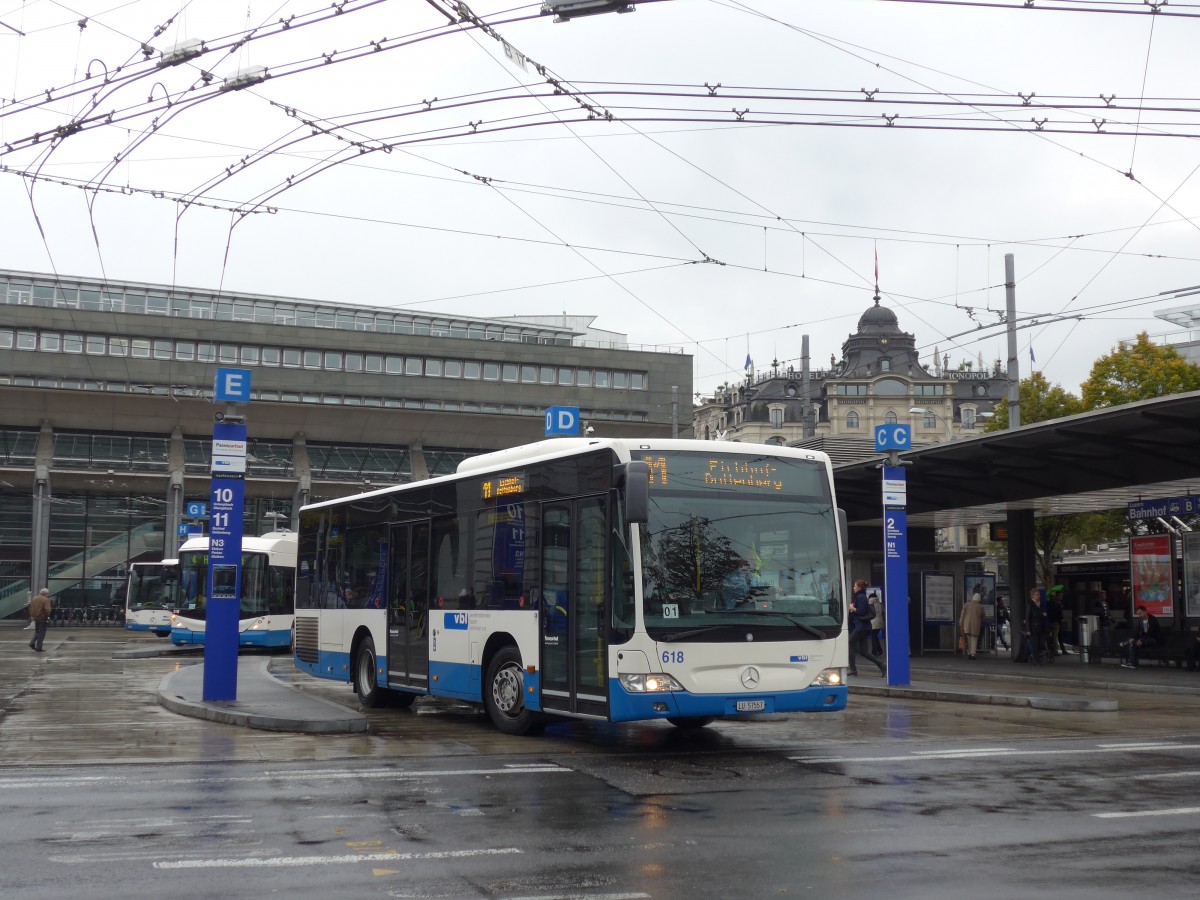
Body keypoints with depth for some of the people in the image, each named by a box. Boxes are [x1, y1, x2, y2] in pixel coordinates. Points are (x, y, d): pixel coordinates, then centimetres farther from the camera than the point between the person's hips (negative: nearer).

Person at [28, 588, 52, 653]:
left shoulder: (34, 599, 9)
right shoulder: (46, 600, -13)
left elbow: (30, 608, 13)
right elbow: (47, 610, -23)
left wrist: (31, 615, 20)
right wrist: (48, 615, -6)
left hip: (35, 617, 6)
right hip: (42, 618, -6)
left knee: (37, 631, 24)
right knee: (41, 633, 2)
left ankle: (32, 643, 6)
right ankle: (38, 648, 2)